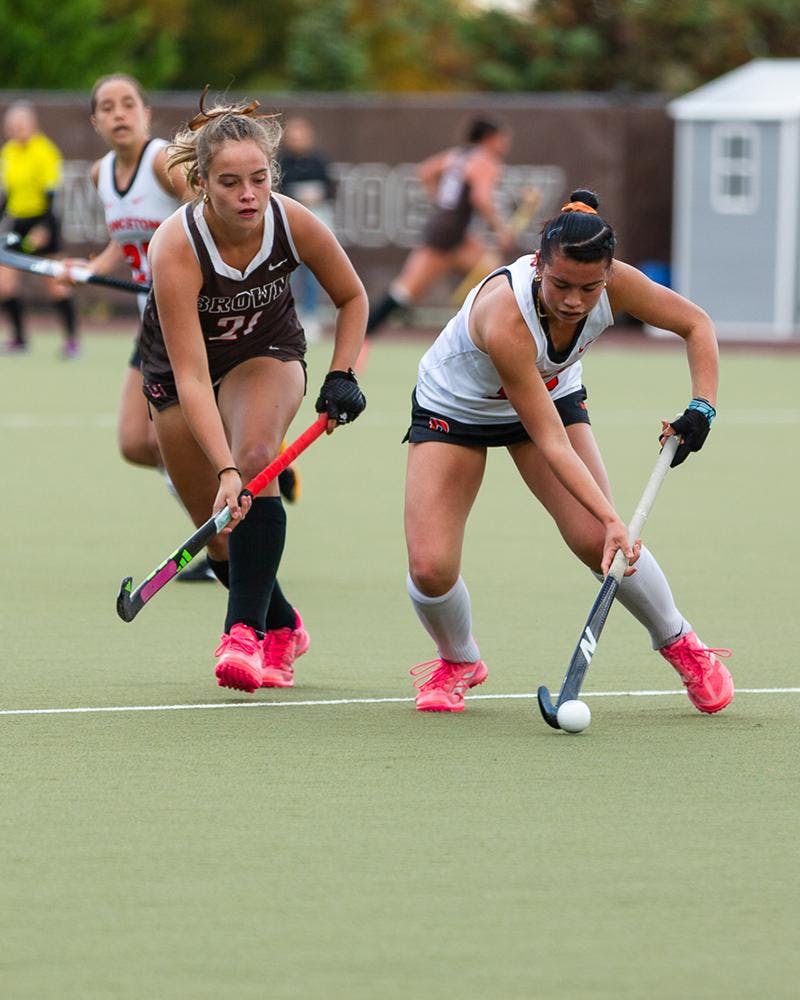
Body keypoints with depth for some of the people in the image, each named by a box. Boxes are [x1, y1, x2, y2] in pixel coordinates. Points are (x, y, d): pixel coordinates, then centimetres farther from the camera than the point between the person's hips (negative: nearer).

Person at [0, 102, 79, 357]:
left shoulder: (44, 151, -11)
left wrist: (44, 228, -20)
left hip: (42, 222, -6)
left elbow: (51, 192, -14)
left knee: (55, 285, -5)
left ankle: (72, 340, 5)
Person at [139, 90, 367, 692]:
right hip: (176, 374, 0)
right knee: (220, 529, 0)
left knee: (256, 458, -30)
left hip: (268, 355, 1)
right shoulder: (176, 247, -35)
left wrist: (342, 375, -15)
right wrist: (223, 470, -46)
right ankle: (282, 627, 29)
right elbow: (190, 377, -38)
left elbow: (352, 298, -3)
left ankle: (244, 630, -33)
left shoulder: (295, 224, -26)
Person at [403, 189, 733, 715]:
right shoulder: (504, 317, -42)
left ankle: (683, 646, 10)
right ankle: (459, 662, 17)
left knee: (598, 541, -15)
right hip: (453, 408, -3)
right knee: (431, 568, -17)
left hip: (554, 392, 3)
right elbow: (550, 441, -38)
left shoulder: (614, 285, -28)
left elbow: (696, 323, -9)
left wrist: (701, 407, -22)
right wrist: (611, 517, -42)